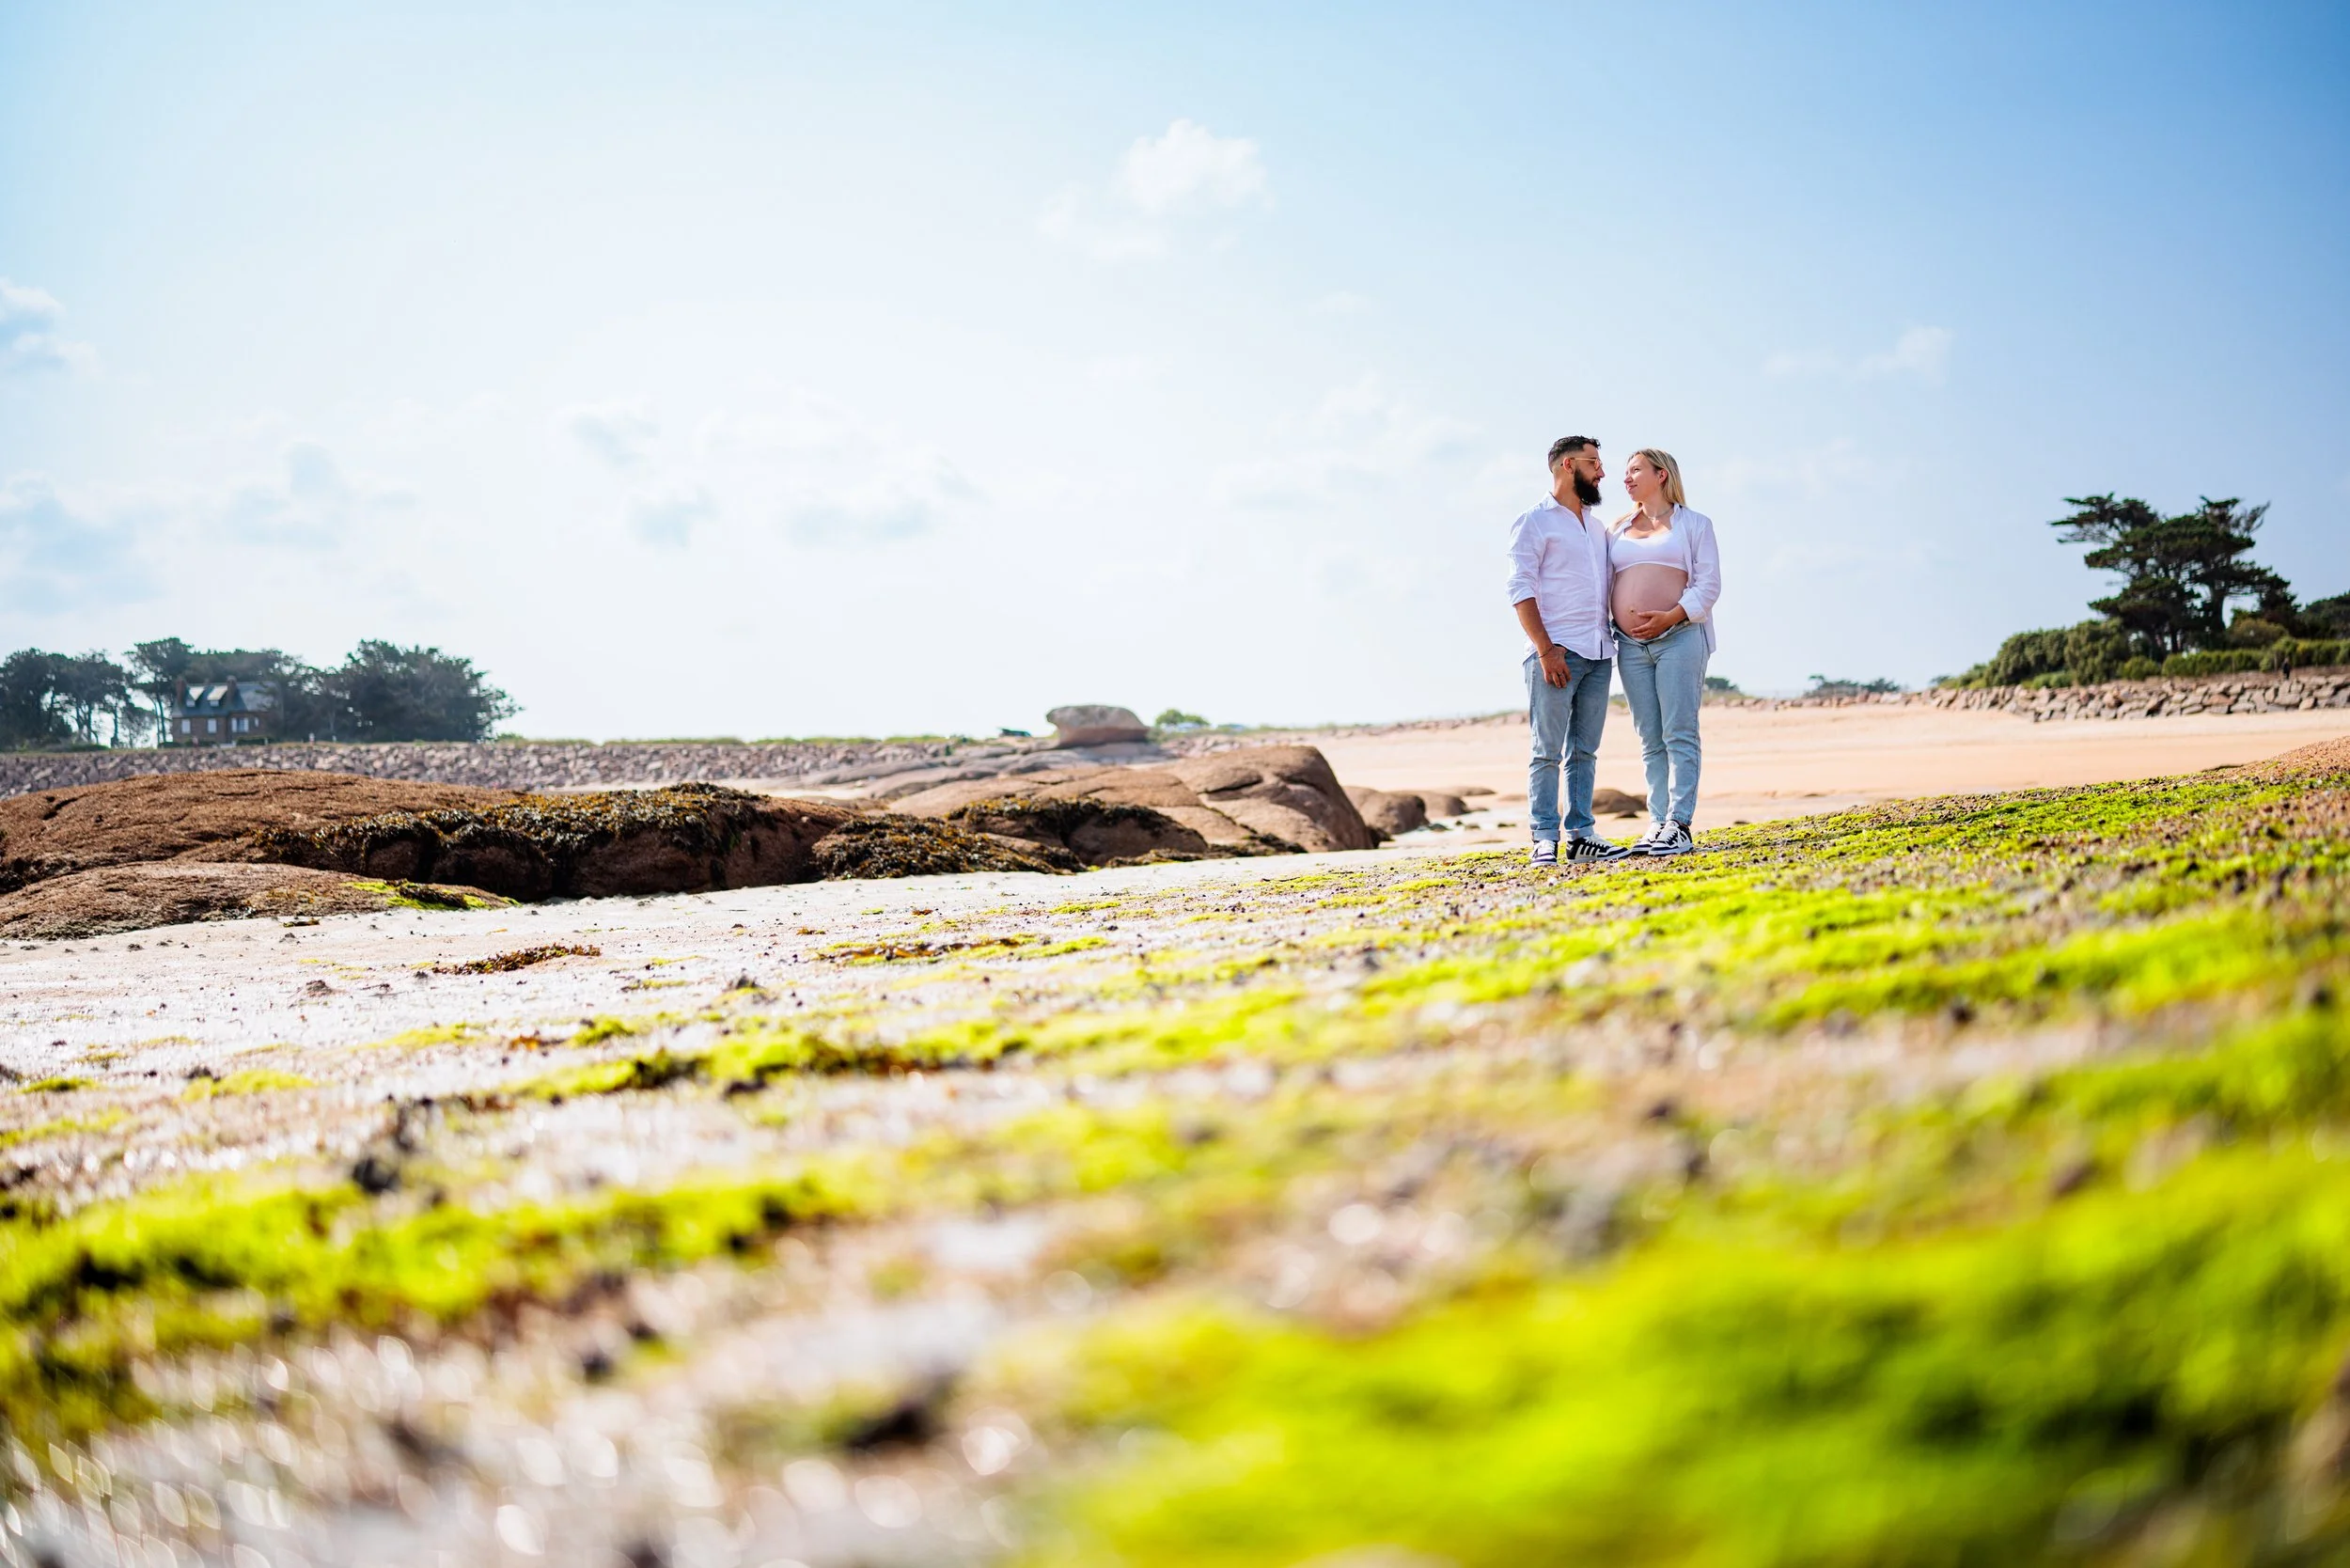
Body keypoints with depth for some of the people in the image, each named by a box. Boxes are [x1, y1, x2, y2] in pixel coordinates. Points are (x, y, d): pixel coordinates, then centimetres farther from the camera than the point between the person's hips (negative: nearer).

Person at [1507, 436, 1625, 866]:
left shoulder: (1598, 526, 20)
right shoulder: (1535, 523, -1)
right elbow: (1521, 589, -9)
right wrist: (1545, 649, -17)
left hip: (1599, 654, 7)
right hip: (1556, 653, -7)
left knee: (1585, 750, 7)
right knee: (1548, 751, -6)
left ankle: (1581, 834, 10)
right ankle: (1544, 839, -5)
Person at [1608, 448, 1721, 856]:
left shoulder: (1693, 524, 9)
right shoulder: (1617, 531, 20)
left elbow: (1709, 584, 0)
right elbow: (1604, 585, 20)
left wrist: (1672, 616, -14)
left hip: (1678, 637, -4)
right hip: (1631, 645, 4)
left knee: (1680, 734, -10)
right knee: (1650, 740, 2)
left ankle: (1680, 825, -14)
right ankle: (1659, 822, 2)